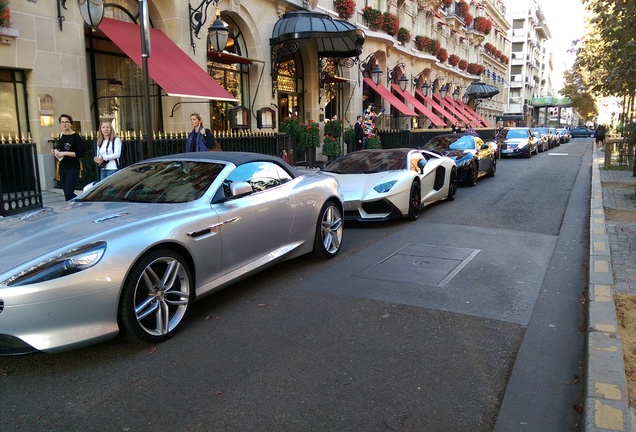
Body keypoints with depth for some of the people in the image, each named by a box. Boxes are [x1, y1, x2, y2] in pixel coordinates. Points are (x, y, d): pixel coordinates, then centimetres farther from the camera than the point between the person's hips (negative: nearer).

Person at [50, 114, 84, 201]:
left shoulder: (76, 137, -7)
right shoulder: (60, 136, 13)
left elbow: (81, 153, -15)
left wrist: (65, 153, -18)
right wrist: (55, 152, 5)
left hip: (73, 168, -7)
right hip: (62, 168, 7)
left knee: (69, 194, -11)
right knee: (66, 193, 8)